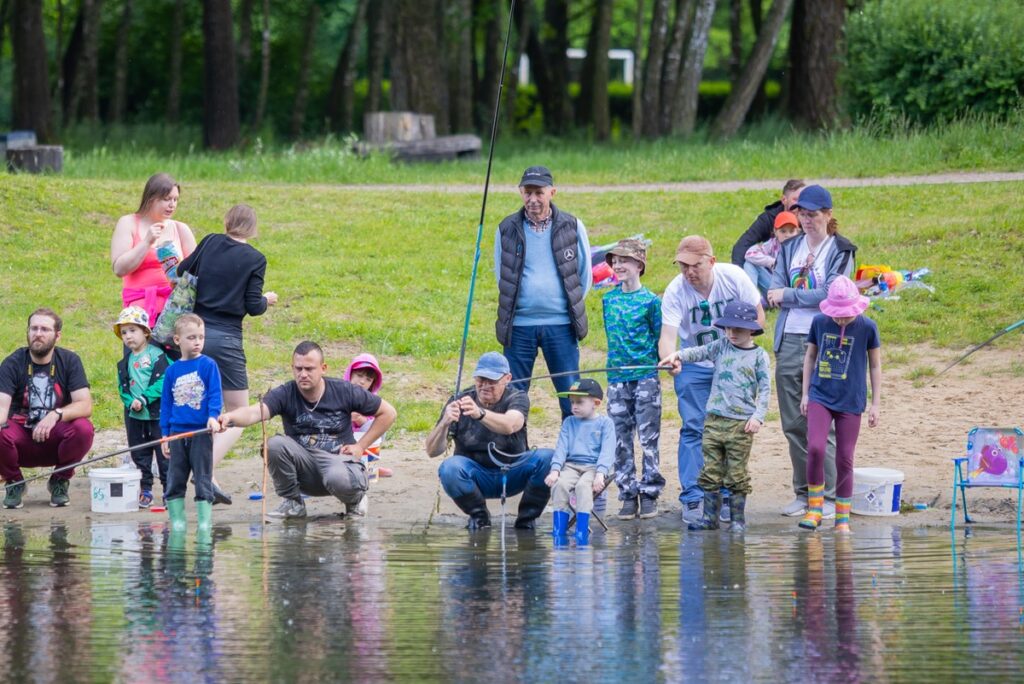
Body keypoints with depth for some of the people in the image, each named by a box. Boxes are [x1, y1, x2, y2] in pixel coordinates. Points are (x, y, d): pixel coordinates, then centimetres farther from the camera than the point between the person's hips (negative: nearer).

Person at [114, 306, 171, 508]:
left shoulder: (157, 355, -8)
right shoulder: (125, 362, 12)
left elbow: (162, 382, -15)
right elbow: (122, 386, 10)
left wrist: (144, 400, -19)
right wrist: (131, 402, -10)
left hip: (157, 414, -6)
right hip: (134, 416, 6)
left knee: (164, 453, -1)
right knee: (139, 455, 10)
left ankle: (169, 490, 4)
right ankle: (144, 490, 17)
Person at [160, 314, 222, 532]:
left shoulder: (208, 365, -3)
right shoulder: (172, 371, 7)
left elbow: (215, 394, -7)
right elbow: (166, 403, 12)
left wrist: (213, 416, -24)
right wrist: (165, 434, 10)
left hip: (201, 432, -3)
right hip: (177, 433, 3)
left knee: (203, 479, 0)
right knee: (175, 481, 6)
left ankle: (205, 520, 5)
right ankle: (176, 520, 12)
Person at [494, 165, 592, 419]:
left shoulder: (571, 226, 2)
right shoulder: (507, 229, 4)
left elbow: (585, 274, 11)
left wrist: (571, 307, 9)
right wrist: (518, 304, 11)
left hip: (560, 324, -1)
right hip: (519, 325, 1)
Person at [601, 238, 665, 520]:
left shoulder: (650, 301, -3)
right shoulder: (609, 299, 10)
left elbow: (660, 338, 1)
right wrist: (616, 358, 11)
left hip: (646, 377, -4)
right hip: (617, 377, 4)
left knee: (648, 438, -2)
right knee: (621, 439, 4)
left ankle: (650, 492, 4)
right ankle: (628, 494, 9)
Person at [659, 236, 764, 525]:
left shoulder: (734, 277, -16)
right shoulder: (675, 291, -19)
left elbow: (758, 318, -5)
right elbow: (667, 335, -28)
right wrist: (669, 359, -50)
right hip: (693, 367, -1)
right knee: (693, 429, -7)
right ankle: (692, 499, -2)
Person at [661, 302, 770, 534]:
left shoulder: (759, 356, 1)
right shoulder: (721, 347, 10)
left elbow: (765, 388, 0)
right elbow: (699, 352, -3)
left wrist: (758, 416, -9)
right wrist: (678, 355, -22)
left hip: (741, 423, -3)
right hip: (714, 419, 3)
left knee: (736, 474, 0)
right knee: (711, 471, 5)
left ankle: (737, 519, 8)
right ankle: (710, 516, 11)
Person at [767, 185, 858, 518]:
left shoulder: (841, 250, 0)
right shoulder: (790, 248, 15)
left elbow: (832, 293, -11)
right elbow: (776, 290, 6)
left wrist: (788, 296, -6)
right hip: (789, 342, 5)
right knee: (793, 423, 6)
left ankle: (828, 496, -3)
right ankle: (803, 493, 15)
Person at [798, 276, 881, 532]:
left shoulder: (867, 327, -5)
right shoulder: (819, 322, 0)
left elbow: (875, 366, 5)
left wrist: (876, 404, 5)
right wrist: (805, 393, 10)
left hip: (851, 402, -1)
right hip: (820, 396, 1)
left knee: (845, 458, 4)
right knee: (815, 448, -17)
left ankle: (842, 518, 14)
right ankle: (815, 508, -2)